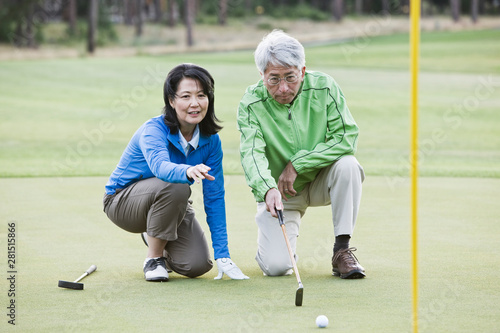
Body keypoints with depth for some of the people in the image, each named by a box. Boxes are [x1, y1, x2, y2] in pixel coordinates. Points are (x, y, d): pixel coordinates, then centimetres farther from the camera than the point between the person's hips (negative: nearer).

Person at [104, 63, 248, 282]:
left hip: (170, 205, 5)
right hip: (123, 200, -5)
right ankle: (153, 258, -15)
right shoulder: (154, 130, -27)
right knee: (175, 186, -36)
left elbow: (214, 197, -10)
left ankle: (156, 239, 17)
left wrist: (222, 255, -15)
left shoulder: (210, 140, -12)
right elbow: (159, 166, -50)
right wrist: (188, 171, -73)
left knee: (196, 265, -18)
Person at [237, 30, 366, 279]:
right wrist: (267, 188, -50)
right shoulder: (251, 104, -17)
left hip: (320, 182, 1)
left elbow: (347, 136, -19)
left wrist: (297, 164, -25)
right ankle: (272, 240, 21)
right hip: (278, 193, -1)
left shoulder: (324, 88, -14)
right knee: (276, 266, -18)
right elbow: (251, 153, -29)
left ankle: (342, 250, -18)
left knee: (347, 165, -31)